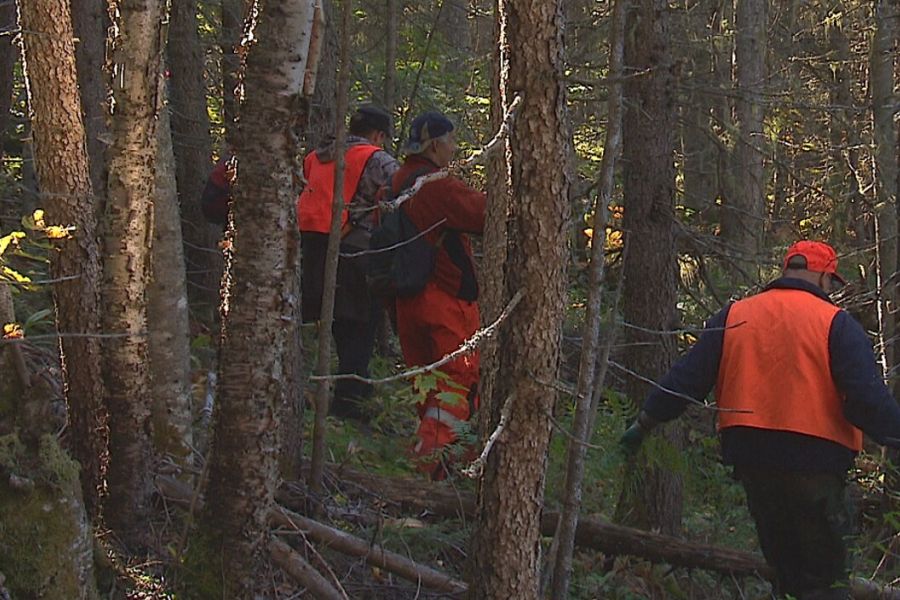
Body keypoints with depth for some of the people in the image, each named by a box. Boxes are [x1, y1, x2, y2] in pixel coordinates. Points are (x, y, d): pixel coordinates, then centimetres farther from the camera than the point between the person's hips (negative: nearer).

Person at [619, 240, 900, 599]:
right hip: (815, 465, -5)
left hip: (751, 461, 5)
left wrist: (644, 423, 14)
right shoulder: (835, 323, -5)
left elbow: (686, 379, 7)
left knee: (786, 566, 17)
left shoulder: (733, 317, 8)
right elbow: (868, 398, -14)